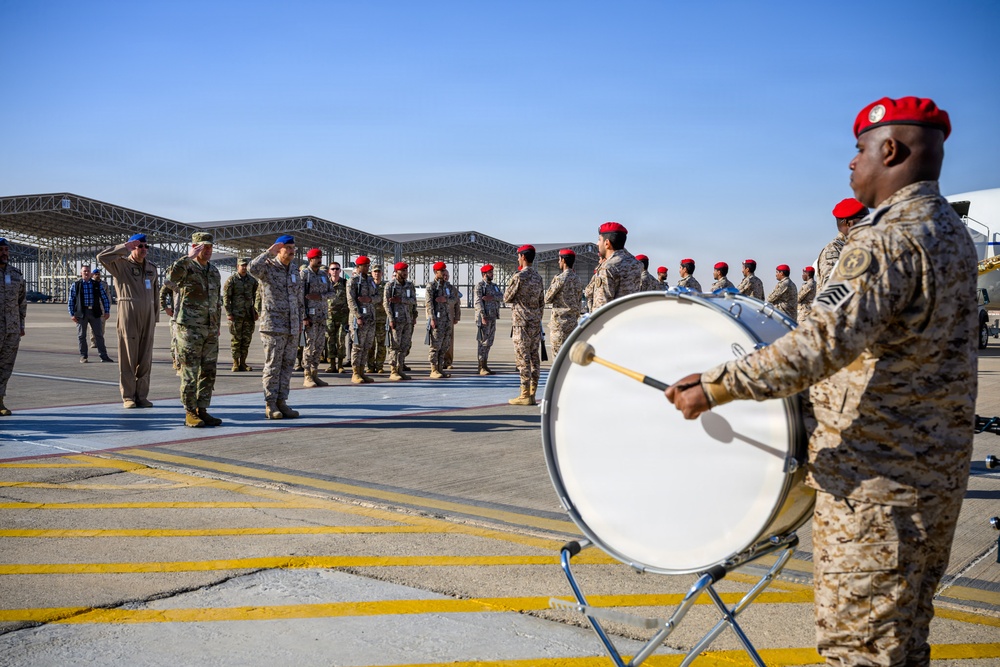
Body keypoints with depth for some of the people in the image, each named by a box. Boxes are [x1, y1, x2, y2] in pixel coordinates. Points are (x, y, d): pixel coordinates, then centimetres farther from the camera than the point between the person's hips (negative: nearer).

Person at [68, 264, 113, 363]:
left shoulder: (97, 285, 9)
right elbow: (70, 301, 4)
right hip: (81, 313, -1)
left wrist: (107, 311, 3)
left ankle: (103, 356, 5)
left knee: (99, 334, 2)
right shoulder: (75, 285, 4)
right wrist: (72, 314, -3)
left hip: (95, 313, 1)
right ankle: (83, 356, 11)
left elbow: (105, 298, 11)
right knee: (81, 336, 3)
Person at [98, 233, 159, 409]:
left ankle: (142, 396, 11)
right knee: (128, 356, -2)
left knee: (145, 358, 5)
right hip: (128, 315, -4)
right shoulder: (121, 264, 1)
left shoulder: (152, 268, 16)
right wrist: (124, 247, -13)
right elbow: (102, 257, -18)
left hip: (147, 316, 5)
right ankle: (128, 396, 3)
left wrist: (156, 317, 13)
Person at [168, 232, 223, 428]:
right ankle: (190, 414, 4)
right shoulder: (186, 268, -6)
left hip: (210, 330, 7)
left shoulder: (214, 272, 15)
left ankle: (202, 411, 15)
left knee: (208, 372, 7)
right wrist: (189, 257, -34)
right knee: (190, 373, -3)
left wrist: (217, 326, 20)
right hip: (189, 328, -6)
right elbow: (172, 276, -31)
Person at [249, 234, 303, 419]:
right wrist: (269, 252, -19)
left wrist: (300, 320, 17)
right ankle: (270, 405, 2)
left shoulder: (293, 272, 16)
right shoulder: (268, 268, -4)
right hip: (273, 327, -7)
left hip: (292, 328, 7)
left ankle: (281, 402, 14)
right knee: (273, 366, -4)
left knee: (287, 365, 7)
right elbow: (252, 268, -28)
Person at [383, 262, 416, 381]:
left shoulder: (409, 285, 12)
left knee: (405, 346, 7)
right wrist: (391, 319, -16)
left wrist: (401, 300, -15)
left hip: (408, 320, 6)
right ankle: (393, 372, -4)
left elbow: (413, 300, 1)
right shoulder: (390, 285, -4)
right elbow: (386, 303, -9)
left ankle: (400, 370, 13)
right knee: (395, 346, -6)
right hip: (396, 320, -6)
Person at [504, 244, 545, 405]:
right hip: (536, 323, 7)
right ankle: (532, 393, 11)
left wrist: (511, 283, 11)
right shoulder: (538, 277, 11)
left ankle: (525, 395, -6)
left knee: (522, 358, -5)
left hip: (522, 323, -7)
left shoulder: (519, 277, -12)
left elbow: (506, 298, -4)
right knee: (534, 356, 8)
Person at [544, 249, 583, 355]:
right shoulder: (576, 279, 10)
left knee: (558, 352, -4)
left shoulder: (560, 278, -13)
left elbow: (547, 299, -7)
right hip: (573, 320, 7)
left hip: (560, 320, -7)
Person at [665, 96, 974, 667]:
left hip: (876, 477, -10)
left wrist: (714, 388, -27)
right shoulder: (953, 233, 11)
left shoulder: (889, 241, -21)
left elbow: (824, 344, -31)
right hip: (938, 467, 10)